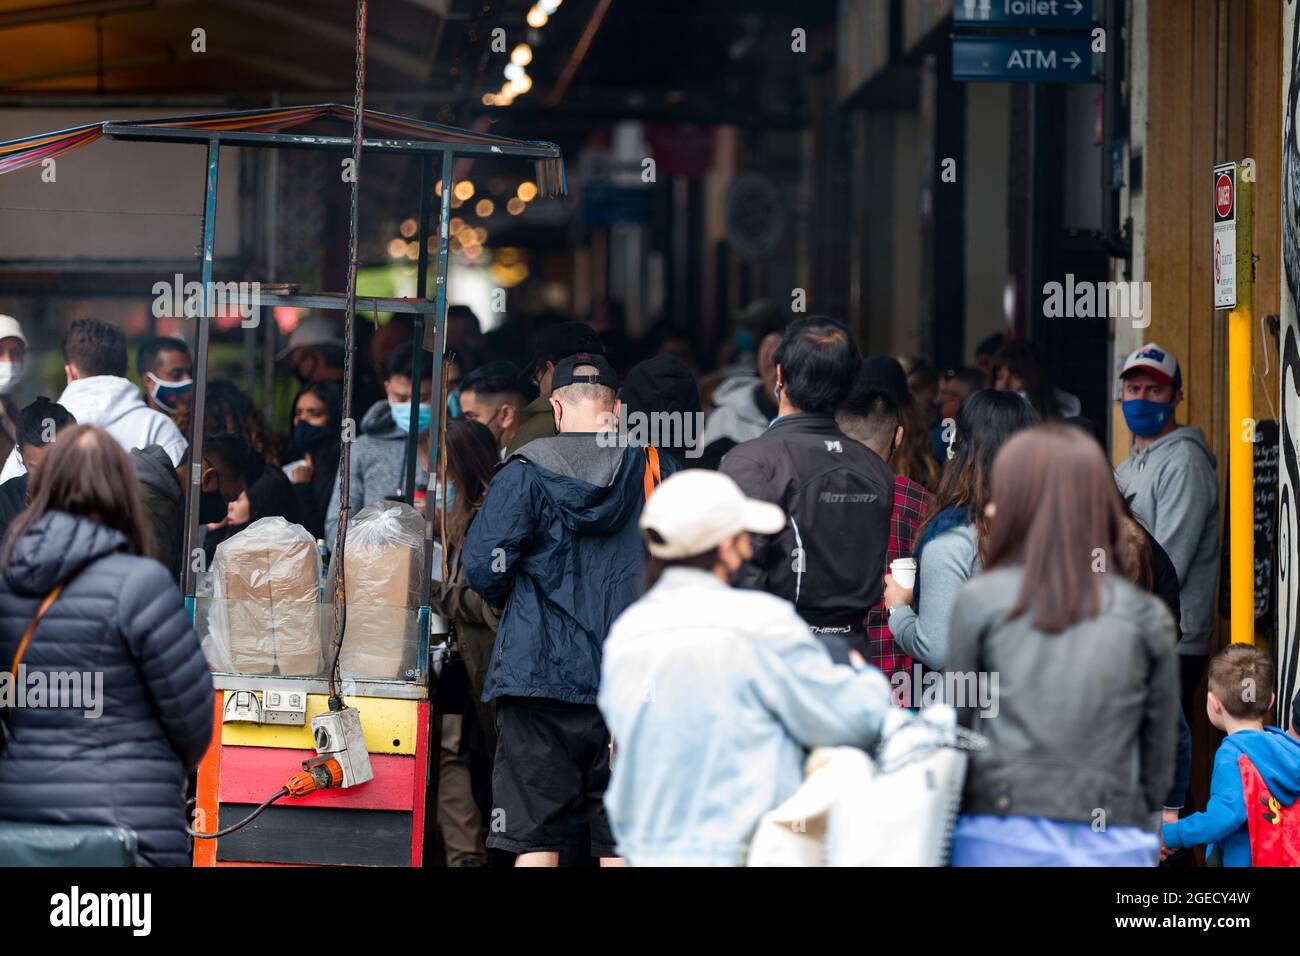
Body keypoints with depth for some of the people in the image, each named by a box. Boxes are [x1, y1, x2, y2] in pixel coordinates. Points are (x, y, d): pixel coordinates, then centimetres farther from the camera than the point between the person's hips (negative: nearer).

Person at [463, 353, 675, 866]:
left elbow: (484, 566, -9)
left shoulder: (525, 472, -2)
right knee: (623, 843, 6)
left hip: (539, 672, -2)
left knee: (536, 839, 2)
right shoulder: (654, 468, 5)